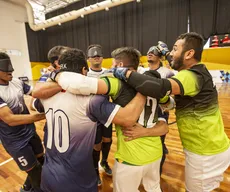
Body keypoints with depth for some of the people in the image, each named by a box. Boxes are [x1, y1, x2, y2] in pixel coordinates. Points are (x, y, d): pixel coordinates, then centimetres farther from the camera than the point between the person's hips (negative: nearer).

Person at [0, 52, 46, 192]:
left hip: (30, 132, 7)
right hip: (15, 141, -6)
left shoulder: (17, 82, -5)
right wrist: (44, 115, -37)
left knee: (41, 160, 24)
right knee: (34, 170, 11)